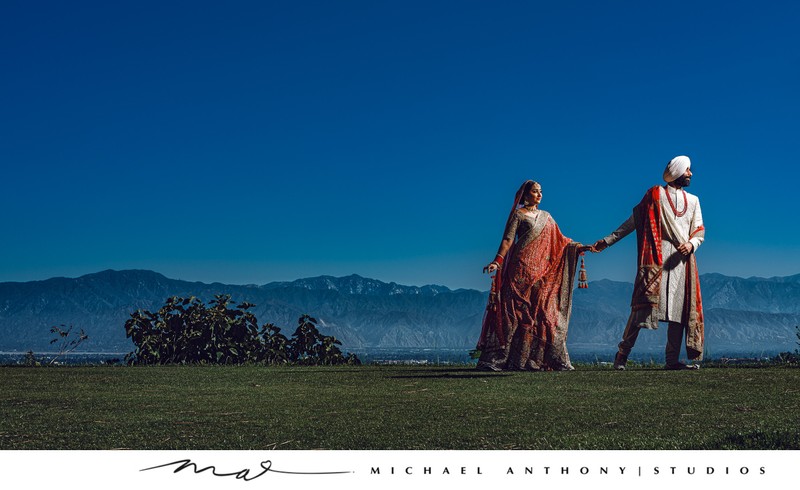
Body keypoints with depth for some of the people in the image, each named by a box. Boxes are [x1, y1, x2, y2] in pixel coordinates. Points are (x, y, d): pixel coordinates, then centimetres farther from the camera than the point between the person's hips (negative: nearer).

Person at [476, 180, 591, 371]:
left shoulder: (546, 217, 21)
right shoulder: (518, 215, 4)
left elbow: (559, 240, 20)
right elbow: (508, 240, -7)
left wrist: (579, 247, 7)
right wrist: (497, 261, -21)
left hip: (541, 271, 5)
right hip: (521, 269, -5)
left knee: (543, 313, 0)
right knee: (513, 312, -10)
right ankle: (494, 359, -10)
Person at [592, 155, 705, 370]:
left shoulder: (693, 201, 21)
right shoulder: (655, 195, 8)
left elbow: (699, 231, 15)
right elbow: (632, 222, 9)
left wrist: (691, 244, -8)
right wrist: (607, 241, 6)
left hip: (681, 259, 5)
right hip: (657, 256, -5)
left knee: (680, 309, -2)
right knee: (644, 303, -14)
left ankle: (672, 359, 0)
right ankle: (622, 354, -11)